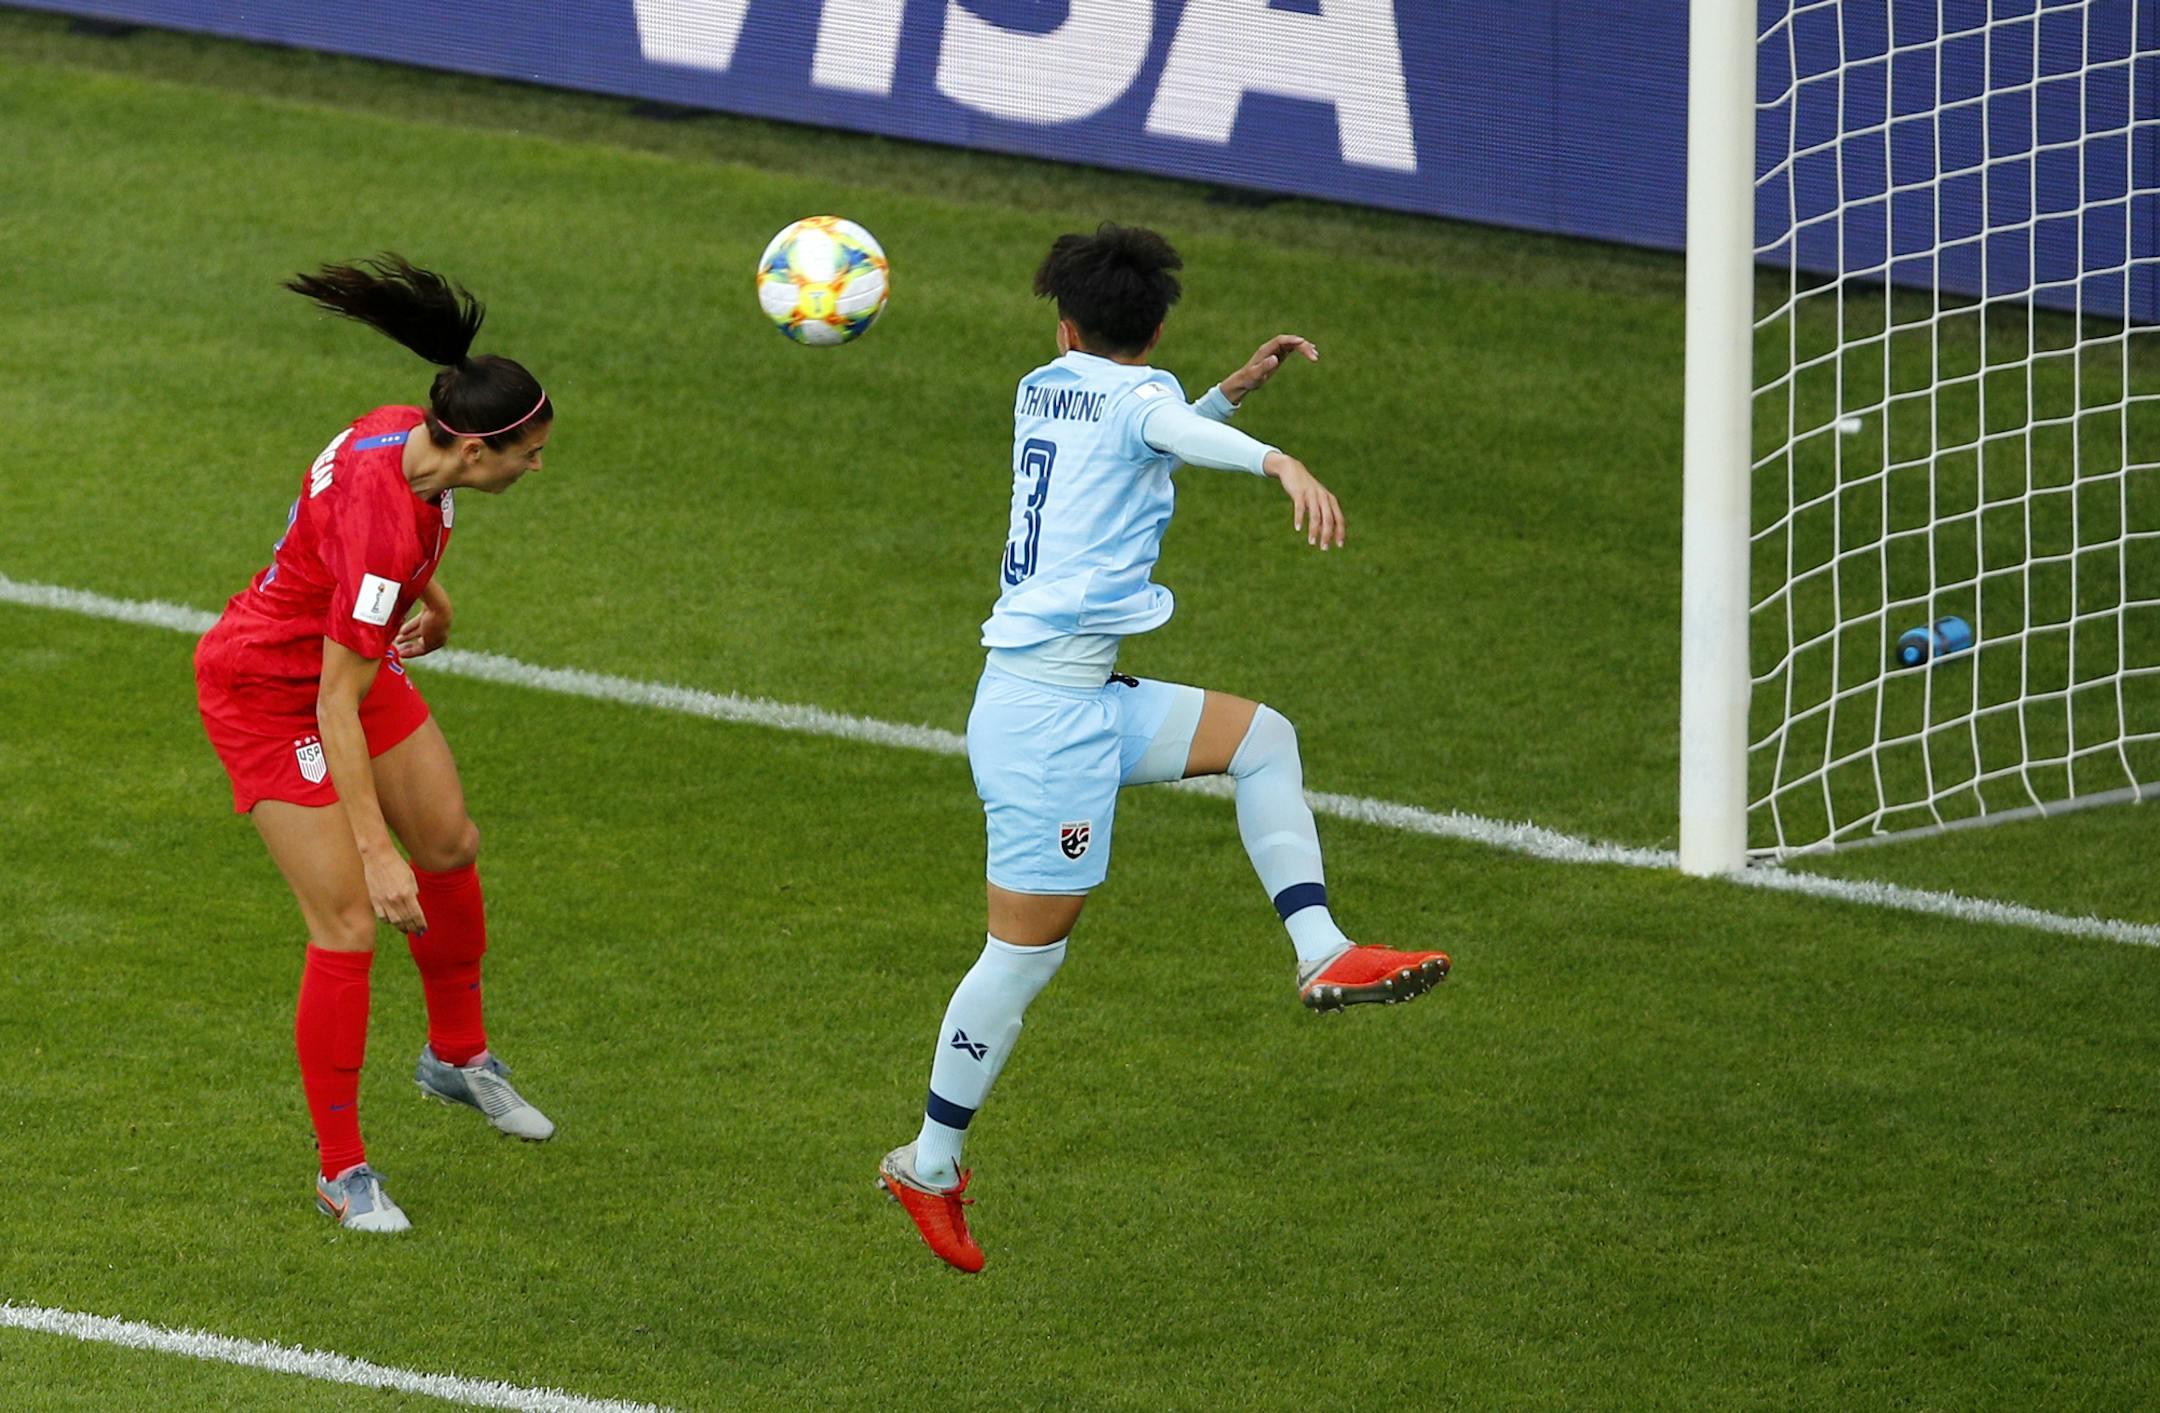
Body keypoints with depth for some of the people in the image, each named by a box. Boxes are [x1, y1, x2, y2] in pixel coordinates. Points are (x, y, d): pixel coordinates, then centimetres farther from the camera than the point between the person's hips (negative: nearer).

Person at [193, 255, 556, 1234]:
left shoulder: (408, 435, -13)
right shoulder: (381, 526, -38)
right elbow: (337, 708, -34)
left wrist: (427, 594, 31)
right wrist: (375, 852, -33)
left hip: (354, 661, 9)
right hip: (266, 689, -9)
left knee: (452, 846, 19)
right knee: (348, 925, -9)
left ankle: (457, 1055, 43)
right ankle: (342, 1171, 5)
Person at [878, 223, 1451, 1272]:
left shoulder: (1042, 390, 15)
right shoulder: (1136, 392, -7)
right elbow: (1176, 431, -34)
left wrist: (1237, 387, 31)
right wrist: (1283, 465, -52)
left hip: (1080, 698, 9)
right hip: (1049, 708, -9)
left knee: (1260, 738, 11)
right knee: (1028, 949, -2)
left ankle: (1321, 954, 0)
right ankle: (931, 1166, 8)